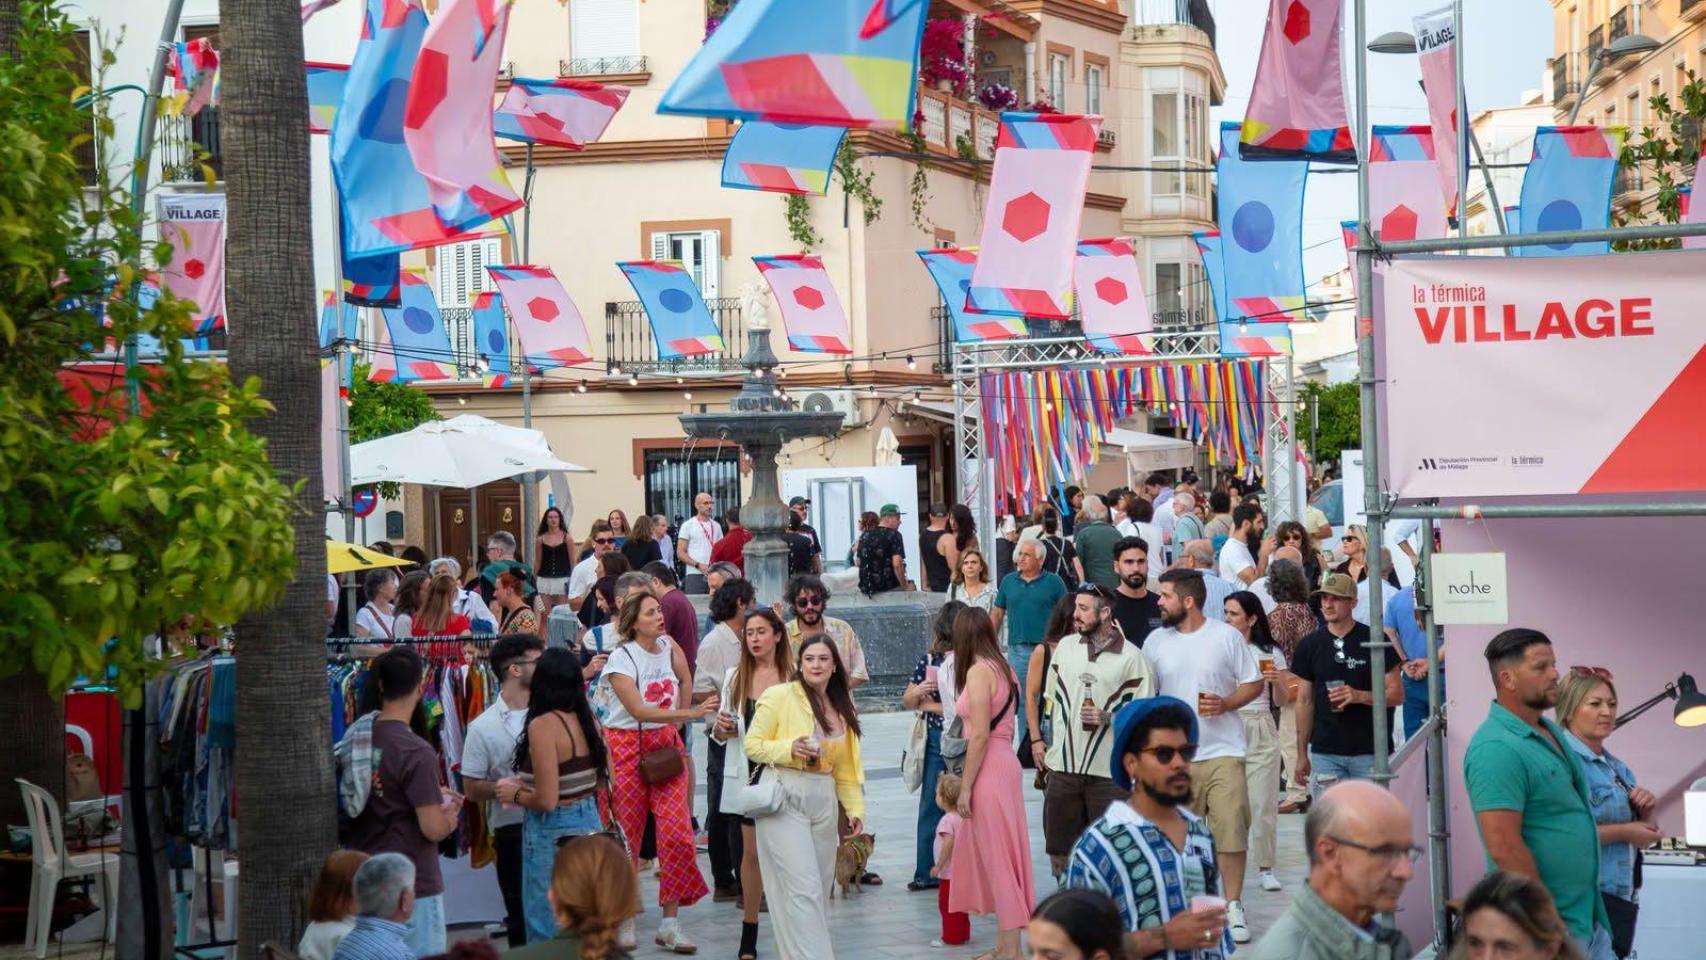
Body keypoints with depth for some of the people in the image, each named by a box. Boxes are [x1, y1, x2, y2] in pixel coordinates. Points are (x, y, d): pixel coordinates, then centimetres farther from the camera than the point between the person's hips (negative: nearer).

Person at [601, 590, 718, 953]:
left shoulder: (668, 646, 4)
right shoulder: (621, 658, -13)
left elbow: (685, 680, 23)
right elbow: (639, 710, -21)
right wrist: (689, 713, -26)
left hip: (666, 745, 5)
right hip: (627, 747, -4)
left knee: (677, 833, -6)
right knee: (626, 835, 1)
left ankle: (670, 923, 0)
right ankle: (624, 920, 15)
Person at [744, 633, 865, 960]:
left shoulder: (842, 708, 13)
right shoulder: (779, 696, -5)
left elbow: (846, 765, 16)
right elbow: (752, 744, -3)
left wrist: (855, 808, 9)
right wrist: (790, 749, -18)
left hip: (823, 802, 6)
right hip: (784, 798, -6)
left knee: (820, 888, 7)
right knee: (803, 888, -12)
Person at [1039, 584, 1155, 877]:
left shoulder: (1131, 656, -5)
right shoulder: (1066, 646, 8)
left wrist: (1109, 718, -18)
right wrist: (1038, 739, 12)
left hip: (1109, 770, -4)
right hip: (1063, 765, 4)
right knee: (1059, 847, 9)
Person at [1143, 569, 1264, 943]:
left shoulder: (1227, 636, -2)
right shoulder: (1156, 641, 5)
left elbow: (1253, 684, 2)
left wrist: (1225, 704, -14)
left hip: (1223, 751, -3)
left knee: (1231, 828, -6)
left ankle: (1233, 906, 4)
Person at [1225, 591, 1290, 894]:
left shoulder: (1270, 653, 5)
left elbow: (1280, 700, 10)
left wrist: (1276, 682, -9)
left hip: (1261, 730, 0)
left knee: (1263, 804, -1)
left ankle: (1266, 868, 9)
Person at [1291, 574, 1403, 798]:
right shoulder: (1310, 645, 7)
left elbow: (1397, 695, 0)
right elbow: (1304, 701, 11)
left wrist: (1359, 696, -18)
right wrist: (1302, 753, 8)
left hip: (1368, 751, -2)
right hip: (1324, 752, 2)